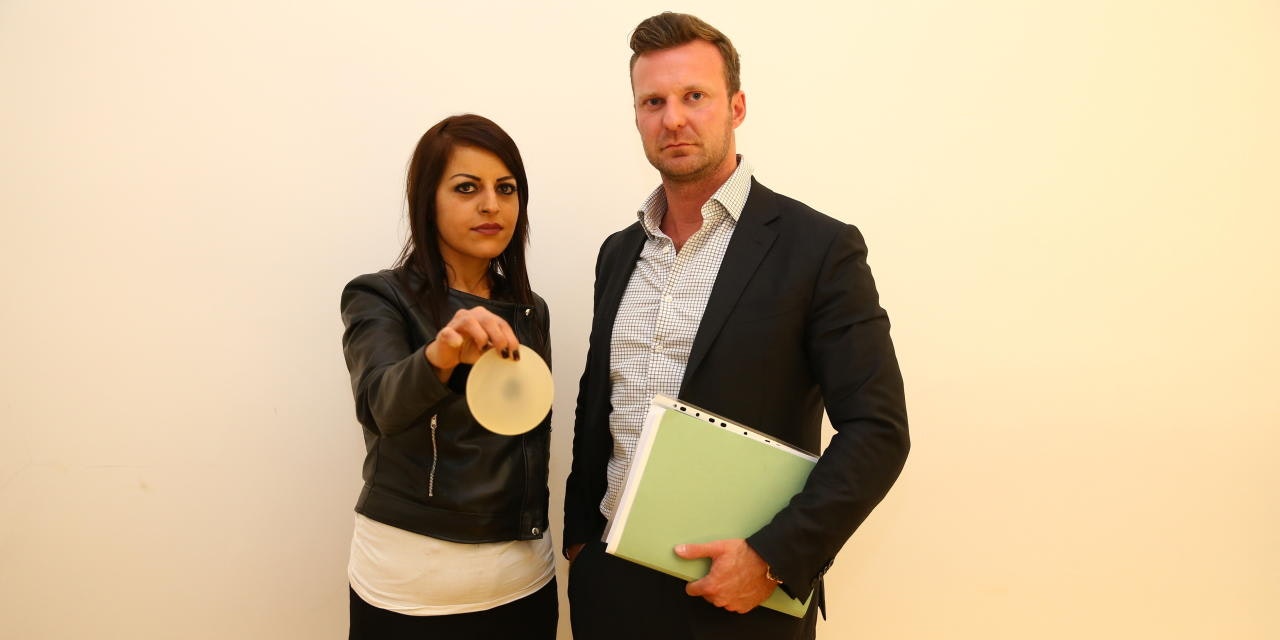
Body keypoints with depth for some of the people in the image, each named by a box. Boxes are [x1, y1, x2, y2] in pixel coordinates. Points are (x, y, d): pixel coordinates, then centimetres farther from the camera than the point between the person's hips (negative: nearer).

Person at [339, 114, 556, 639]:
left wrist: (537, 538, 13)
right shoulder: (379, 298, -9)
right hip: (411, 582, -4)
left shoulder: (529, 310, 5)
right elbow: (383, 404, -28)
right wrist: (438, 357, -47)